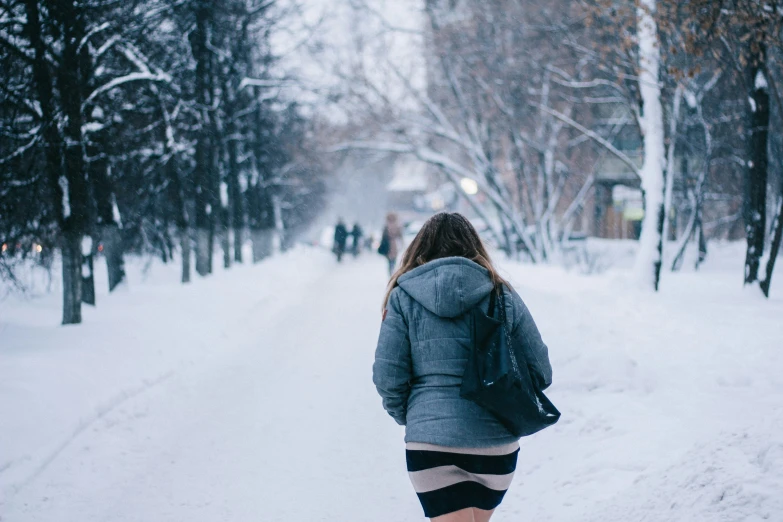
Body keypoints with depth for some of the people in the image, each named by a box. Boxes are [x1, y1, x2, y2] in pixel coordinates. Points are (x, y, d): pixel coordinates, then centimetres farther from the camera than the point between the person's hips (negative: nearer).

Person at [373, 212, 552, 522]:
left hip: (431, 442, -2)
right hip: (496, 443, 2)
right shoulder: (503, 297, 5)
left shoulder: (403, 297, 1)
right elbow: (540, 372, 5)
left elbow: (387, 376, -4)